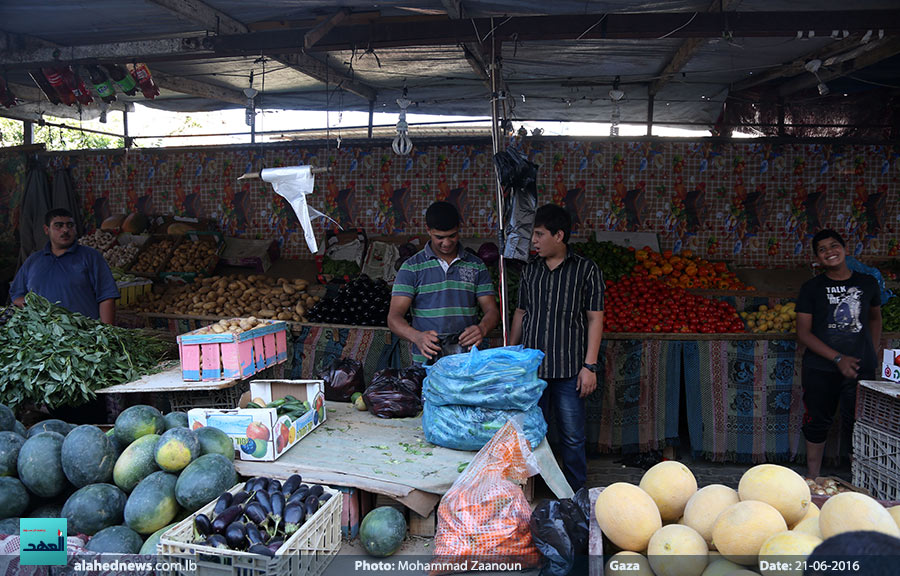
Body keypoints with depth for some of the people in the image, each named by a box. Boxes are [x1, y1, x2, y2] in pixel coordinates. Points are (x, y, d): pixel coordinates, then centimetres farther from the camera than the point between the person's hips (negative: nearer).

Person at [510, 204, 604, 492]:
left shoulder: (586, 270, -2)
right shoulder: (530, 270, 11)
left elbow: (595, 319, -3)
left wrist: (590, 365, -9)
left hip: (569, 371, -4)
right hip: (532, 367, 4)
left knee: (572, 438, 4)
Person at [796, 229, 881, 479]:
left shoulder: (867, 283, 6)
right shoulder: (812, 288, -1)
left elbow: (875, 317, 22)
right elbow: (803, 332, -5)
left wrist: (870, 353, 11)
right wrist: (838, 358, -14)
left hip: (860, 369, 1)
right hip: (820, 369, -1)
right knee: (817, 422, 9)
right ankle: (812, 478, 22)